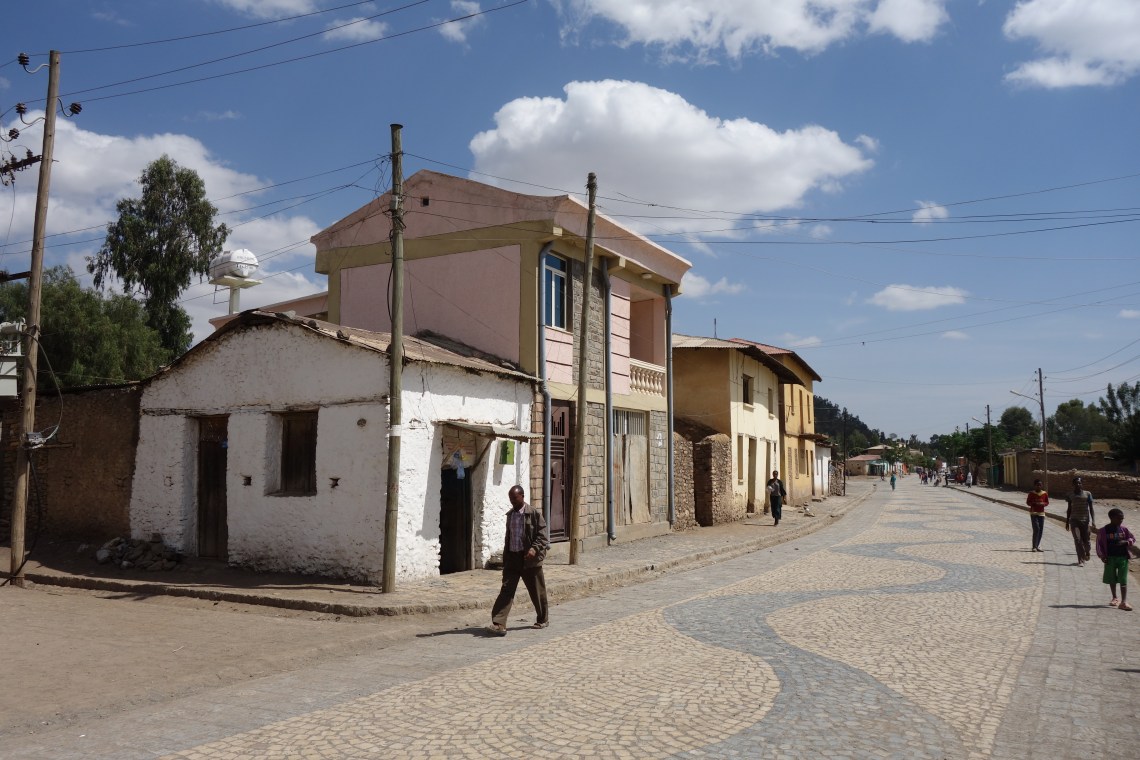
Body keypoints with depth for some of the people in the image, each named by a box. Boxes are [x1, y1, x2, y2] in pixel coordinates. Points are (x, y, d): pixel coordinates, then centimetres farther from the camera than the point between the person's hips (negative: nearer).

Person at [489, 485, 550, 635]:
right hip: (512, 558, 4)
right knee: (506, 590, -6)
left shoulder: (534, 513, -7)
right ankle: (499, 624, -11)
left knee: (537, 592, 8)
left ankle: (543, 620, 27)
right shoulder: (510, 515, 12)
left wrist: (535, 549, -25)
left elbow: (542, 535, -9)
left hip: (529, 558, -4)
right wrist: (505, 559, 16)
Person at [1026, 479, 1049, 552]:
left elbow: (1047, 502, 12)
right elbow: (1028, 502, 0)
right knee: (1036, 529, -14)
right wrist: (1035, 503, -18)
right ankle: (1034, 547, -11)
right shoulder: (1031, 493, -5)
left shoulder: (1045, 493, 3)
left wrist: (1043, 503, -11)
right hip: (1033, 513, -4)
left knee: (1041, 530, 6)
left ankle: (1037, 546, 18)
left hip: (1041, 513, 4)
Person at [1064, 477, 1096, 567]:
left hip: (1085, 520, -1)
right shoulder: (1071, 496, 5)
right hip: (1074, 520, 1)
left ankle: (1088, 552, 39)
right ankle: (1081, 560, -5)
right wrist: (1067, 522, 12)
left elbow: (1091, 508, 0)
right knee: (1077, 540, -9)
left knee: (1085, 540, 5)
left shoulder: (1087, 494, 0)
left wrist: (1093, 520, -8)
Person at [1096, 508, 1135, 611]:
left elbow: (1133, 538, 9)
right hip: (1110, 558, -1)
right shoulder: (1103, 531, -5)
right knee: (1112, 579, 10)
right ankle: (1115, 598, 27)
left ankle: (1124, 602, -3)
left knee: (1123, 580, -3)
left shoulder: (1123, 529, 1)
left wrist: (1125, 542, -12)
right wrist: (1102, 556, -9)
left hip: (1123, 557, 1)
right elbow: (1099, 544, -2)